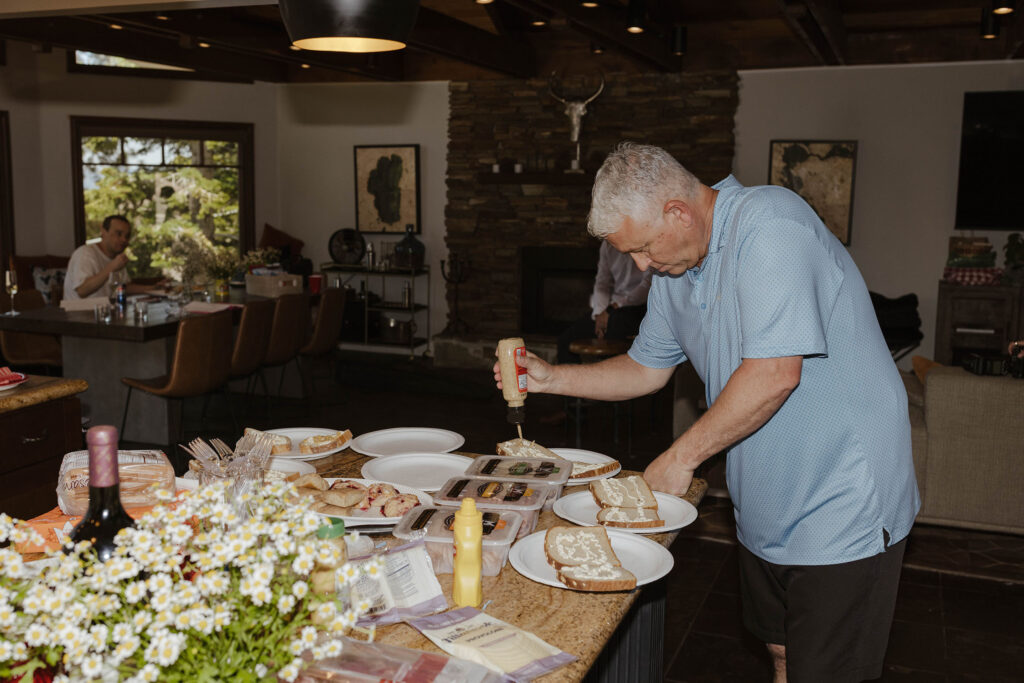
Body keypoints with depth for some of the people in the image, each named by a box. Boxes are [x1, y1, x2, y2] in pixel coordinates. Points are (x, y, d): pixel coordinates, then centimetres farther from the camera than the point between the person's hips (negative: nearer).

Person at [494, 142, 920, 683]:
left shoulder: (768, 223, -22)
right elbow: (646, 368, 17)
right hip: (766, 509, 8)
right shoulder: (674, 271, 5)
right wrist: (550, 378, 4)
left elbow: (775, 373, -29)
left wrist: (682, 456, -18)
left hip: (841, 511, -8)